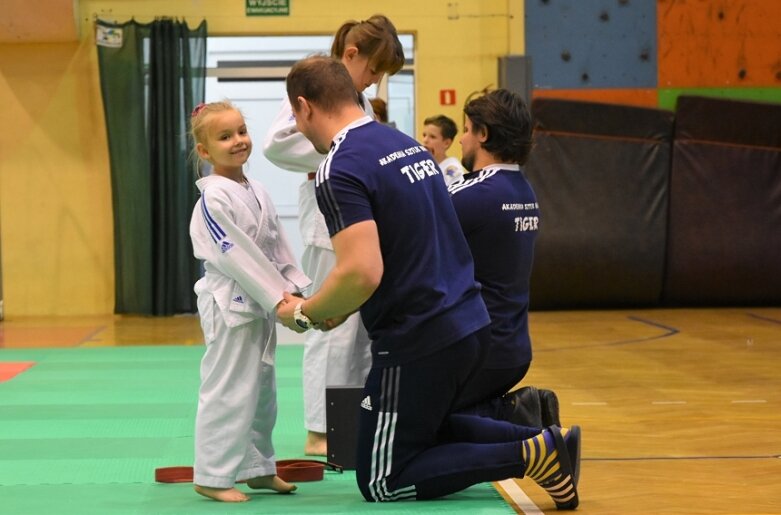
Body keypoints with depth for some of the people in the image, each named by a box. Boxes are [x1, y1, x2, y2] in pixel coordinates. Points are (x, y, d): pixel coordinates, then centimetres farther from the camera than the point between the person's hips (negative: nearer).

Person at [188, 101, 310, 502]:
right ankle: (212, 476, 1)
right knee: (227, 391, -7)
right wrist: (275, 297, -22)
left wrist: (293, 289, 0)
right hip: (230, 304, -9)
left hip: (261, 303, 9)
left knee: (262, 389, 17)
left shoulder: (256, 192, 10)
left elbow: (277, 244, 12)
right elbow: (234, 255, -21)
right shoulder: (213, 197, -17)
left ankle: (256, 468, 29)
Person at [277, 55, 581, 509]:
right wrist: (340, 308, 16)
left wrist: (304, 313, -8)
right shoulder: (408, 144, 11)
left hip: (420, 343, -9)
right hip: (471, 323, 9)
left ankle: (531, 456, -5)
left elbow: (363, 273, -26)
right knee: (427, 427, 31)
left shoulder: (340, 170, -16)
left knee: (383, 482, 8)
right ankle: (545, 443, 12)